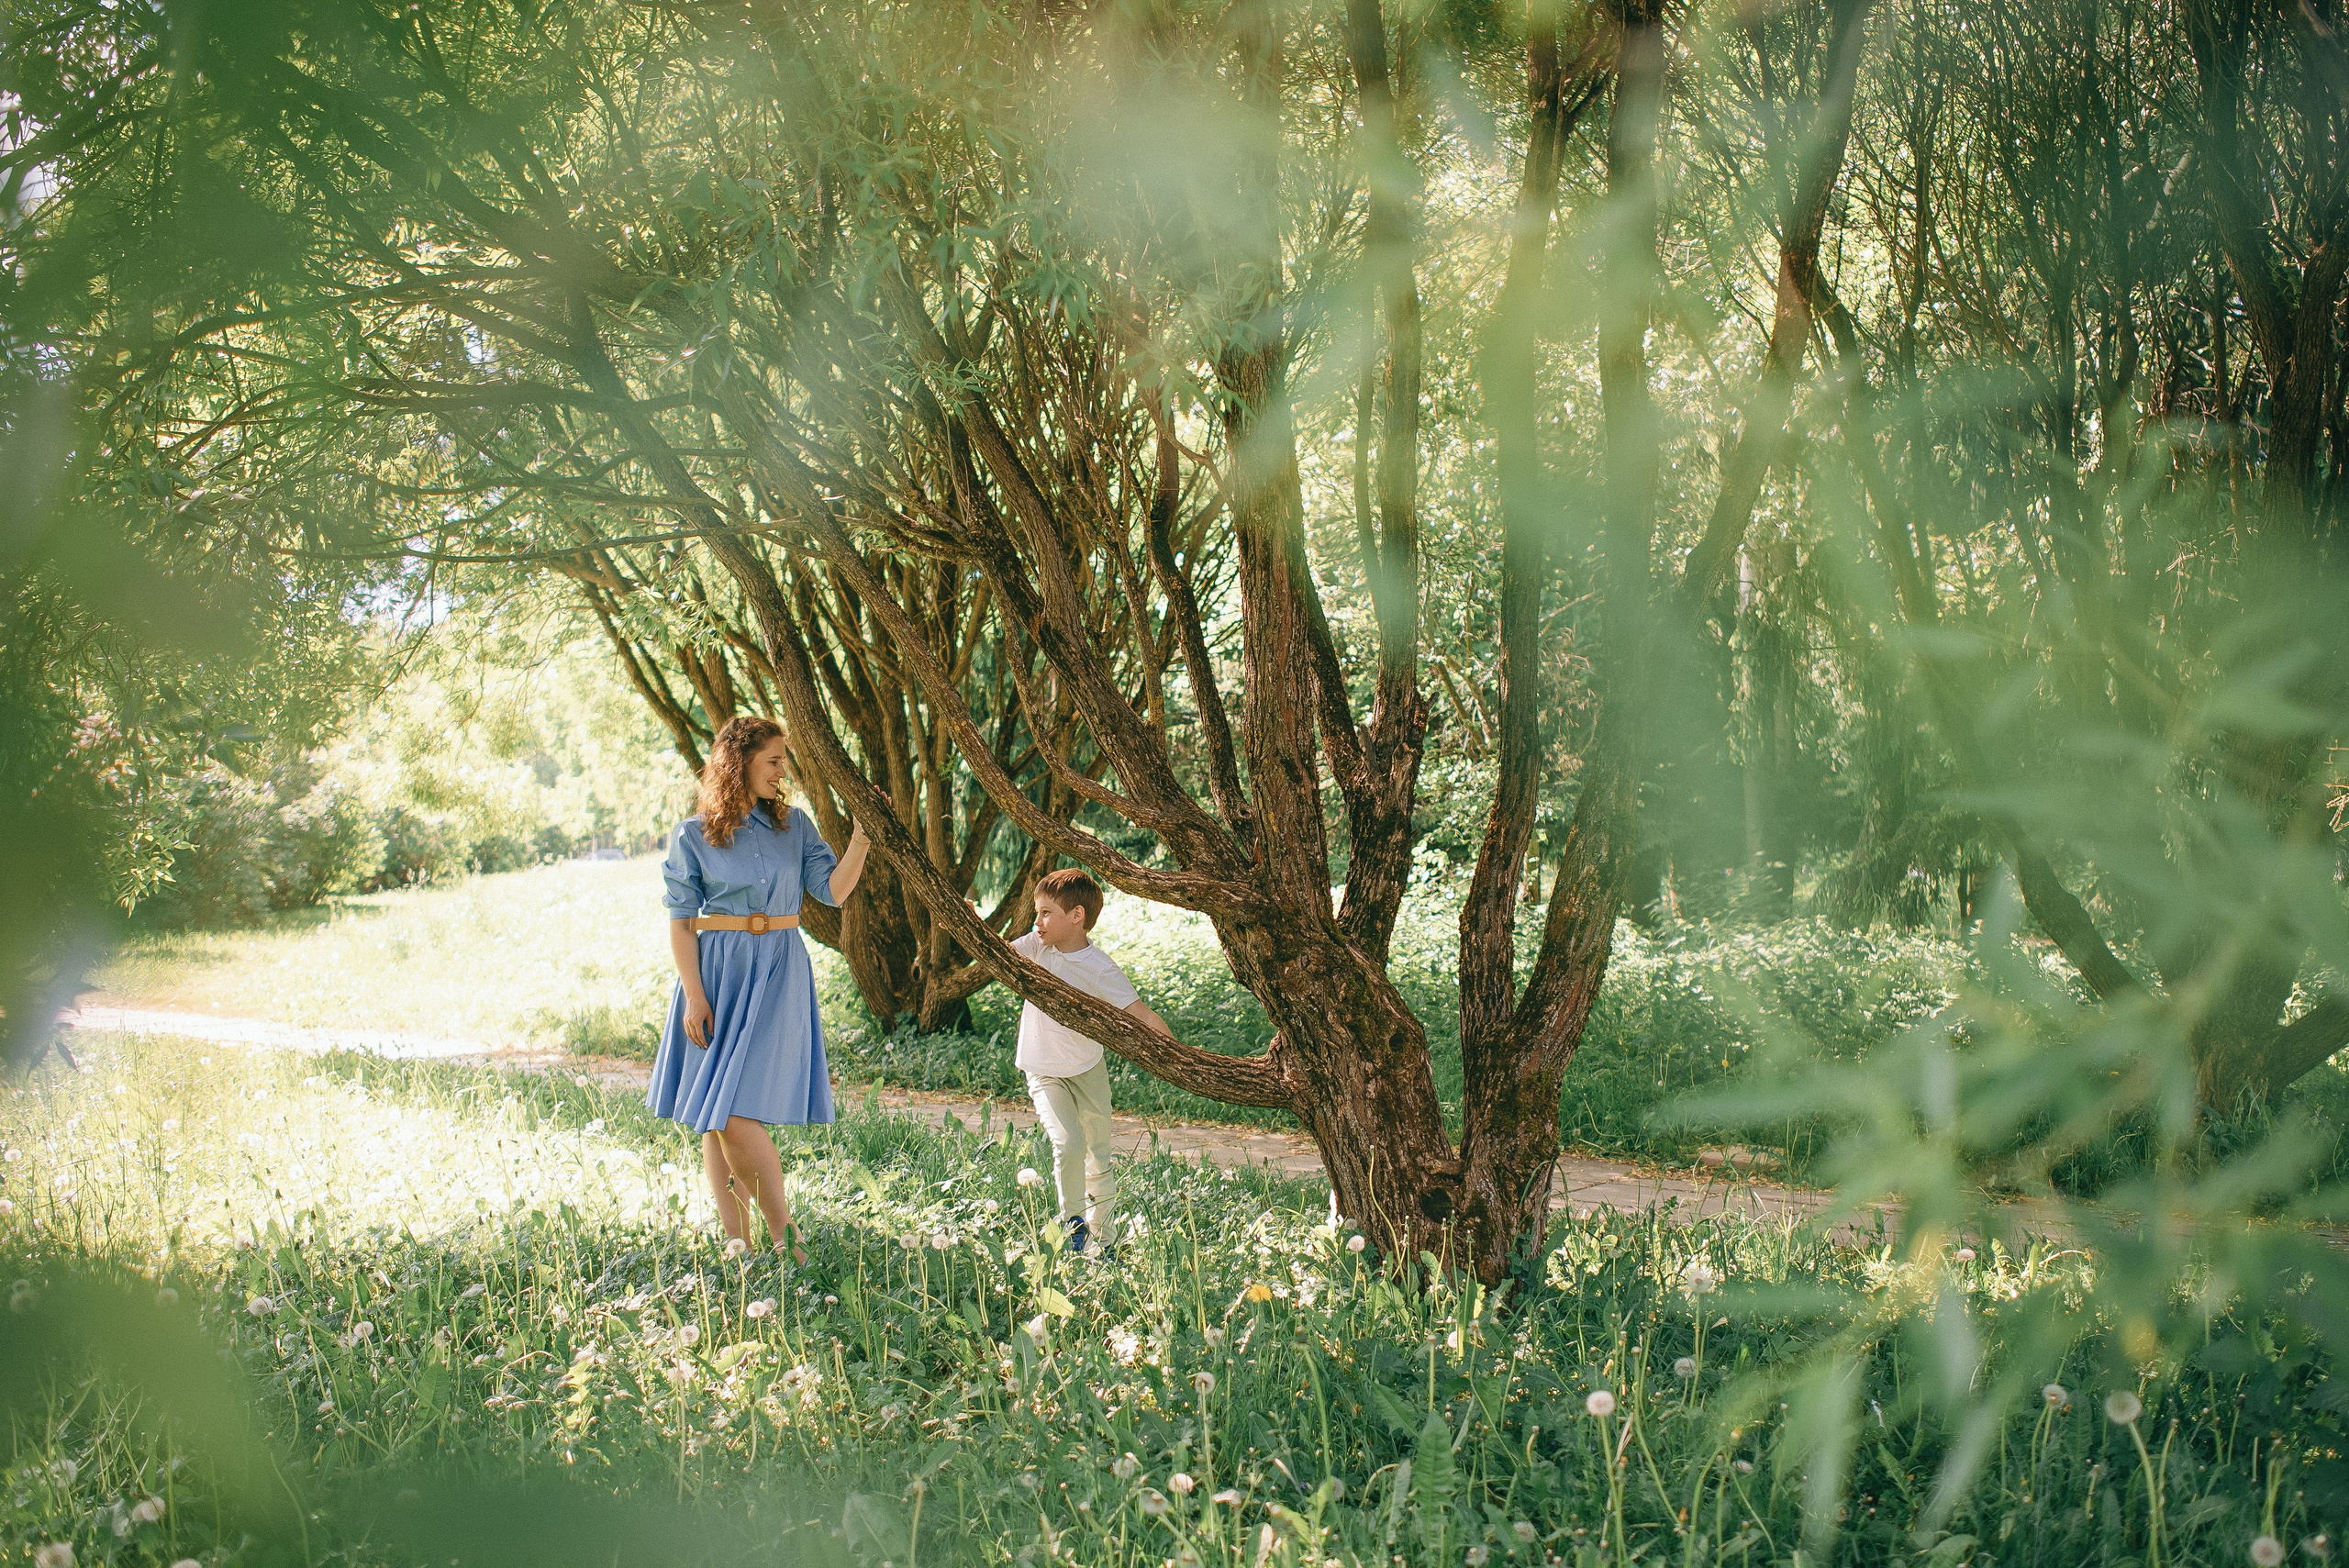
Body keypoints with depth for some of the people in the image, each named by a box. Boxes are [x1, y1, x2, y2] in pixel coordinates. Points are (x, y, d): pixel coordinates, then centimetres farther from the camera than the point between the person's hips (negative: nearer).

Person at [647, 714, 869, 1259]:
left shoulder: (793, 824, 7)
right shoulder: (693, 836, 0)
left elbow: (833, 889, -1)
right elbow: (680, 922, 0)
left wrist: (861, 836, -13)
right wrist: (693, 994, -8)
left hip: (778, 974, 0)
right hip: (716, 973, 0)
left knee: (735, 1113, -11)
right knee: (712, 1121, 2)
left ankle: (782, 1231, 1)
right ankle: (737, 1240, 10)